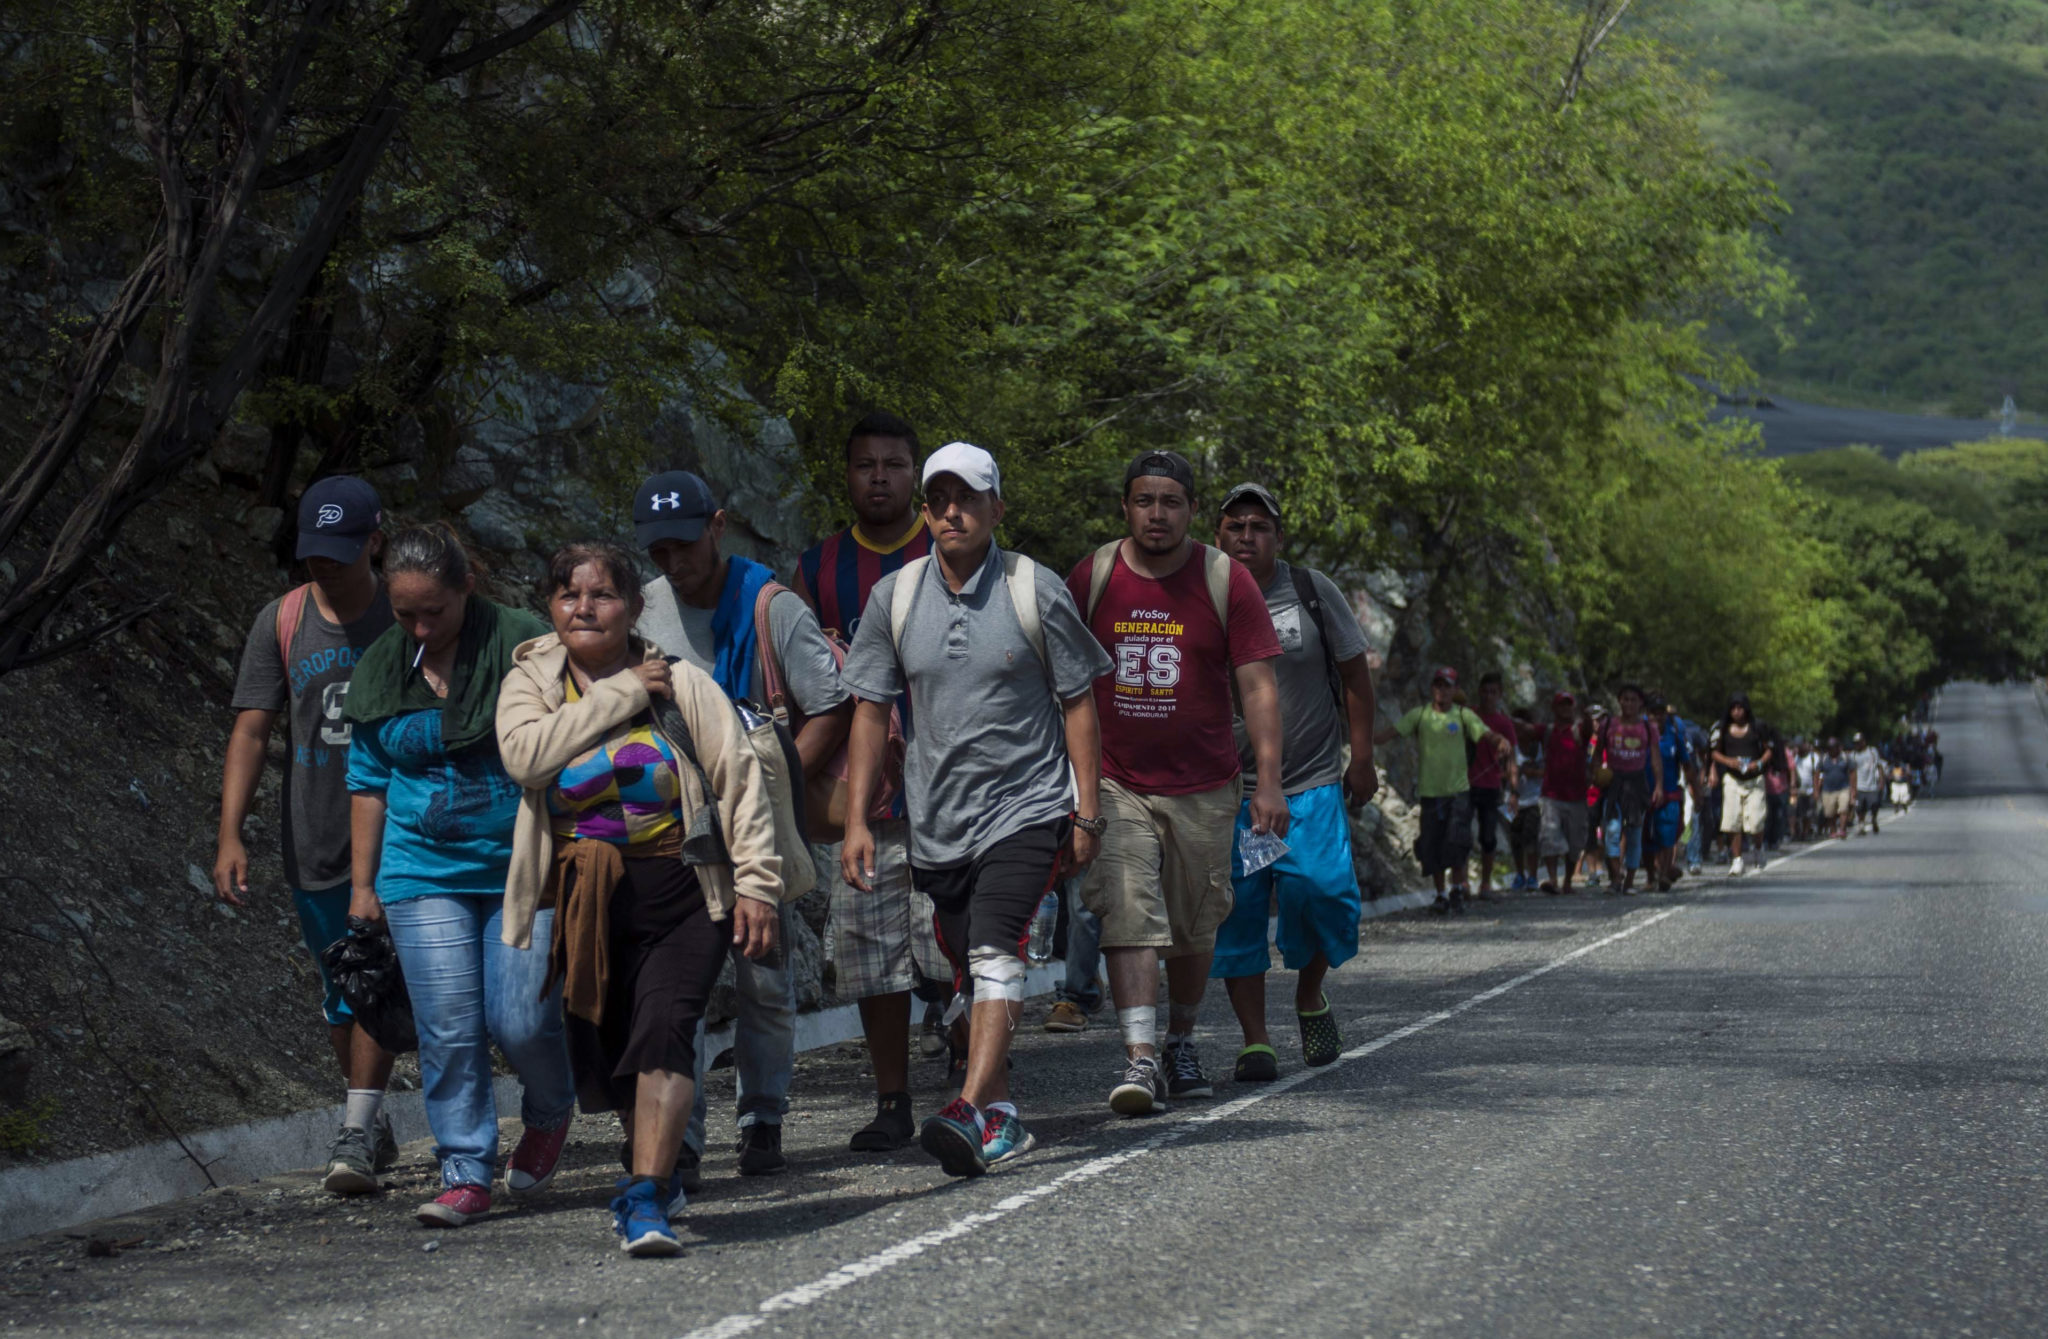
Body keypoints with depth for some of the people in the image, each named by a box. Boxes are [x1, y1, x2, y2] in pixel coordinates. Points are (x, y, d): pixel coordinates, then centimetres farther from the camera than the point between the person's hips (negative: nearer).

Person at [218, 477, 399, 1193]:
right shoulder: (280, 622, 1)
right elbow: (251, 732, -2)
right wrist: (230, 836, -10)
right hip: (314, 842, 3)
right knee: (339, 990, 11)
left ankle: (356, 1133, -10)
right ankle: (374, 1126, 27)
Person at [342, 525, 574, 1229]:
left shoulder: (525, 645, -7)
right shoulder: (381, 668, 7)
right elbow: (368, 782, 16)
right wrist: (362, 885, 12)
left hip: (524, 869, -3)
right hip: (424, 873, 3)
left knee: (520, 1020, -8)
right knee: (447, 1030, -4)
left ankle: (550, 1113, 24)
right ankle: (465, 1174, 5)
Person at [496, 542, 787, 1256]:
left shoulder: (681, 683, 0)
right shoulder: (531, 682, 4)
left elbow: (741, 779, 0)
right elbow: (525, 754, -17)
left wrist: (757, 884, -6)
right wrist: (620, 694, -14)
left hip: (683, 894, -3)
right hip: (586, 903, 3)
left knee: (664, 1029, -21)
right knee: (604, 1052, 9)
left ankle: (645, 1198, -26)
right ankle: (656, 1168, 35)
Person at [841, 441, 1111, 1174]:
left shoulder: (1036, 591, -3)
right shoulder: (895, 597, 5)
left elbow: (1077, 703, 2)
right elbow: (870, 711, 7)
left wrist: (1086, 812, -2)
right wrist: (856, 820, 1)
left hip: (1028, 806, -4)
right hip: (937, 819, 4)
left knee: (995, 952, -21)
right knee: (973, 971, 10)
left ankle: (972, 1110, -29)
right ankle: (1002, 1115, 22)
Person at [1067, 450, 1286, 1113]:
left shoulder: (1227, 581, -2)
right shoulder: (1091, 578, 1)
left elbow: (1258, 685, -3)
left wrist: (1269, 781, -11)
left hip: (1204, 789, 1)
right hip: (1116, 785, 0)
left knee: (1195, 927, 10)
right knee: (1128, 918, -14)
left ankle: (1181, 1041, 31)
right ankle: (1139, 1061, -18)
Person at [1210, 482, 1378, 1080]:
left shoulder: (1312, 592, 3)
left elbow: (1355, 676, 9)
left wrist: (1361, 760, 4)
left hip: (1311, 784, -1)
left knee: (1318, 888, -17)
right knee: (1236, 911, -4)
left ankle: (1310, 995, 11)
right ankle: (1254, 1040, 5)